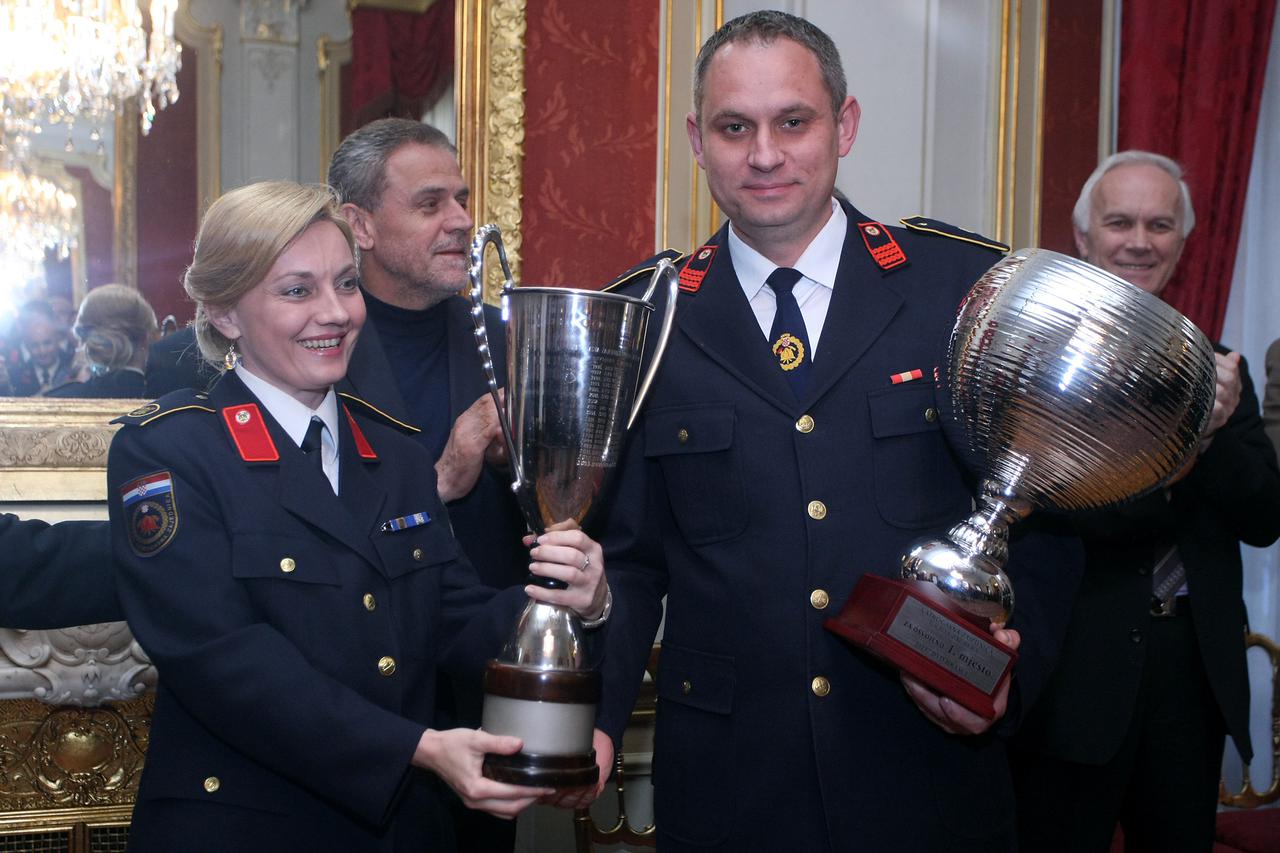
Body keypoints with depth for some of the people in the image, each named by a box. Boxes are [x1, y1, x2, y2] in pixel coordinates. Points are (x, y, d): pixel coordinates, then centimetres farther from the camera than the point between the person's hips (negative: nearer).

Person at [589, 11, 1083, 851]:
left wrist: (1010, 663, -14)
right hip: (723, 783, 1)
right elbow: (628, 560, 3)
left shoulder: (972, 287, -4)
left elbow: (1043, 514, 2)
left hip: (932, 774, 0)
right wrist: (591, 719, -10)